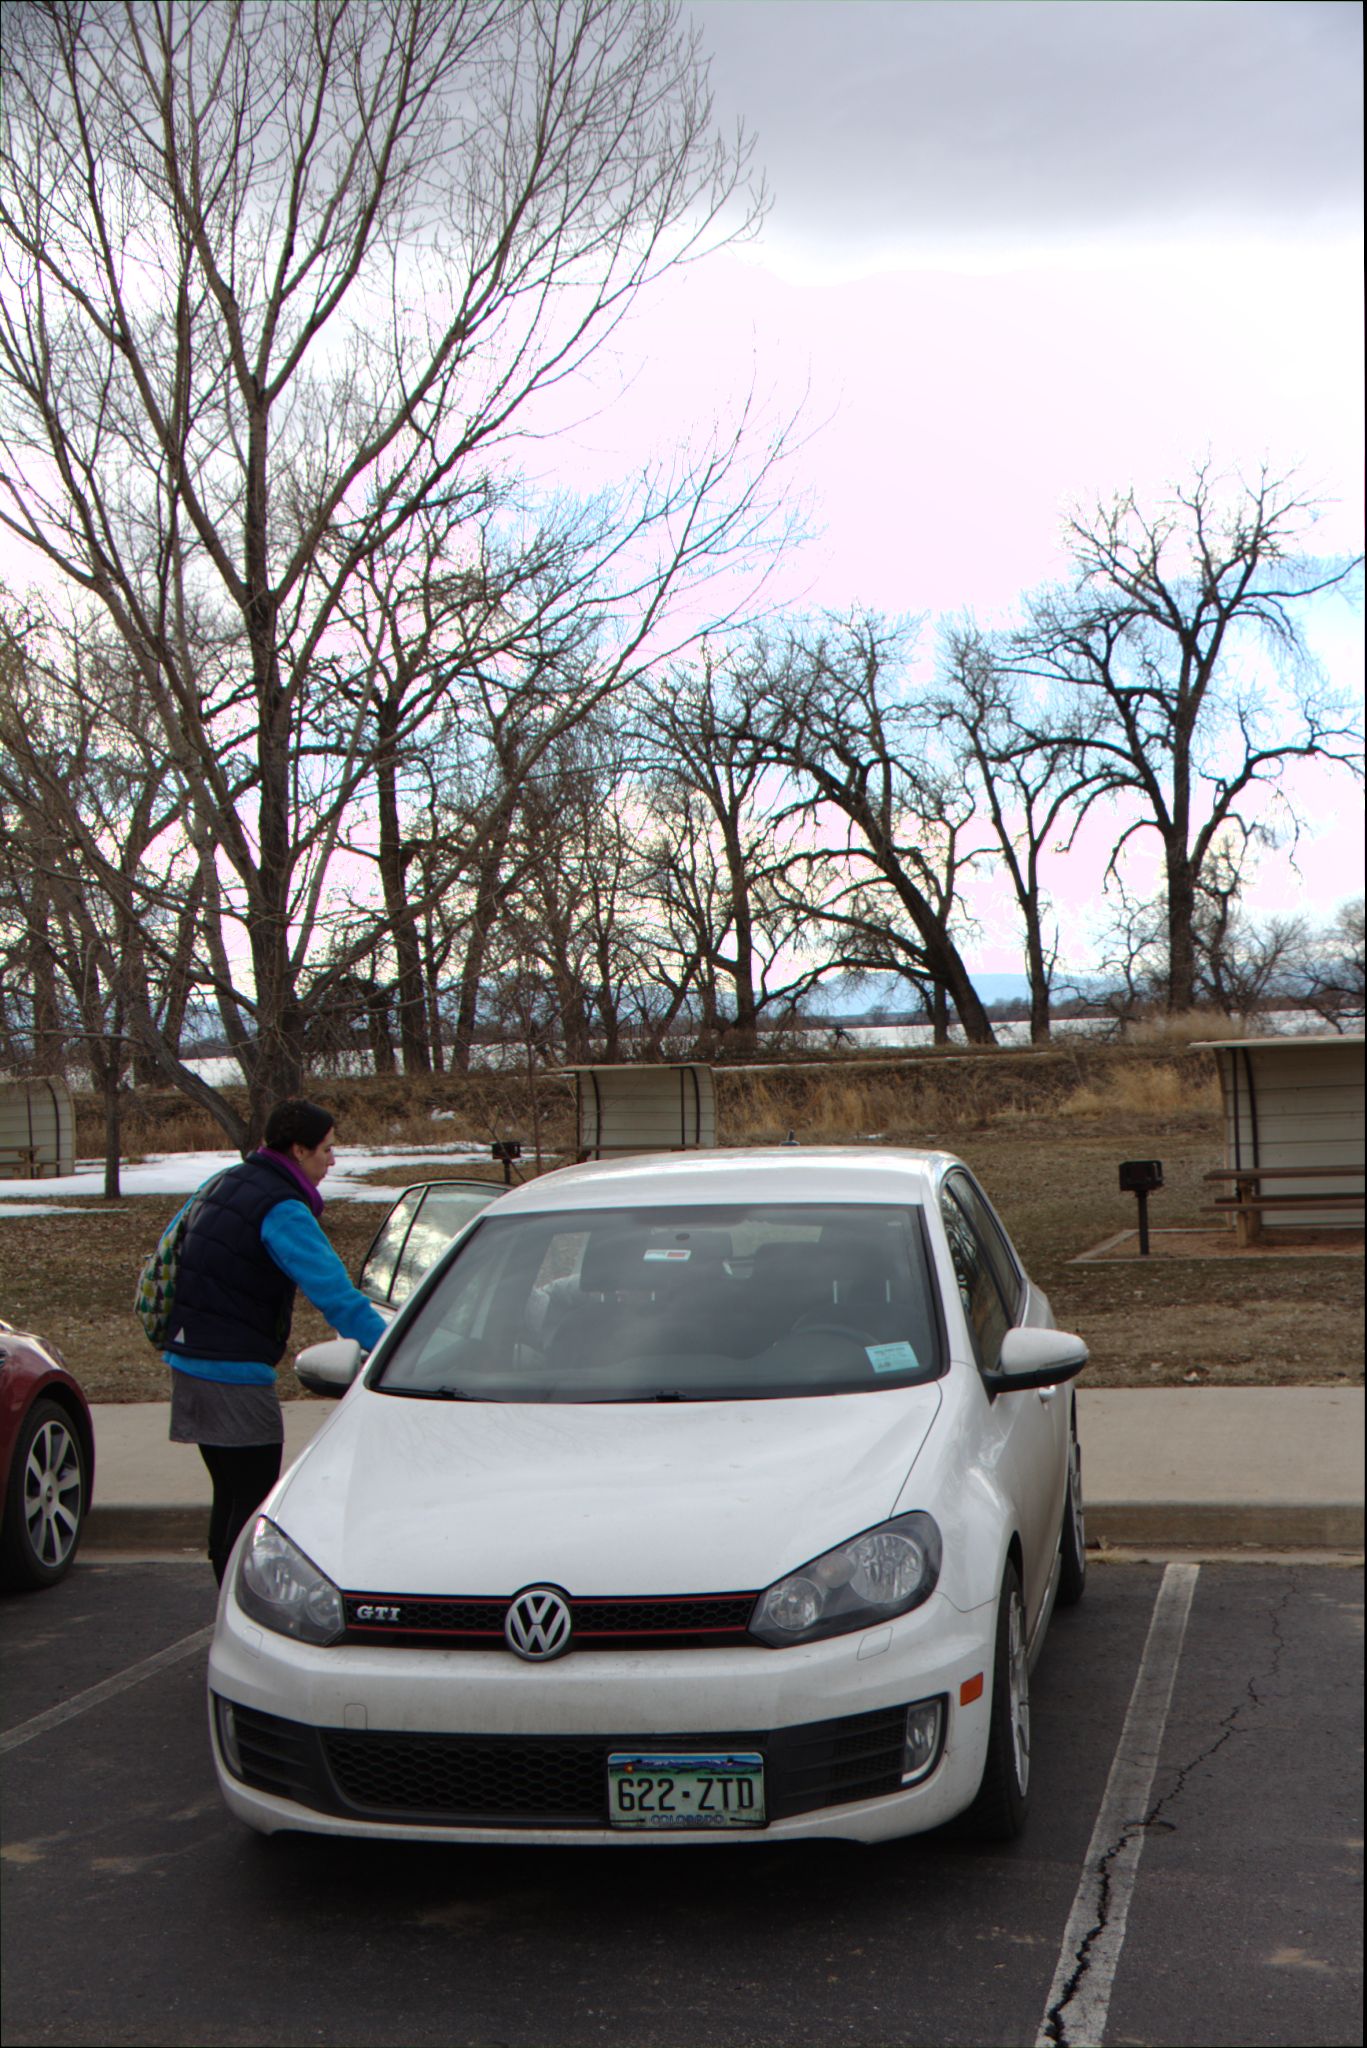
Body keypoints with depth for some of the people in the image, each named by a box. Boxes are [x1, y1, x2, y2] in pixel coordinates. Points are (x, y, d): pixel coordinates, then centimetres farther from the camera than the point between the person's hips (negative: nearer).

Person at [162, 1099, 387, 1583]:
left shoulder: (221, 1184, 12)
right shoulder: (283, 1211, -16)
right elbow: (333, 1293, -24)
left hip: (188, 1360, 9)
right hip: (235, 1375, -9)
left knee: (230, 1496, 16)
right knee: (254, 1501, -4)